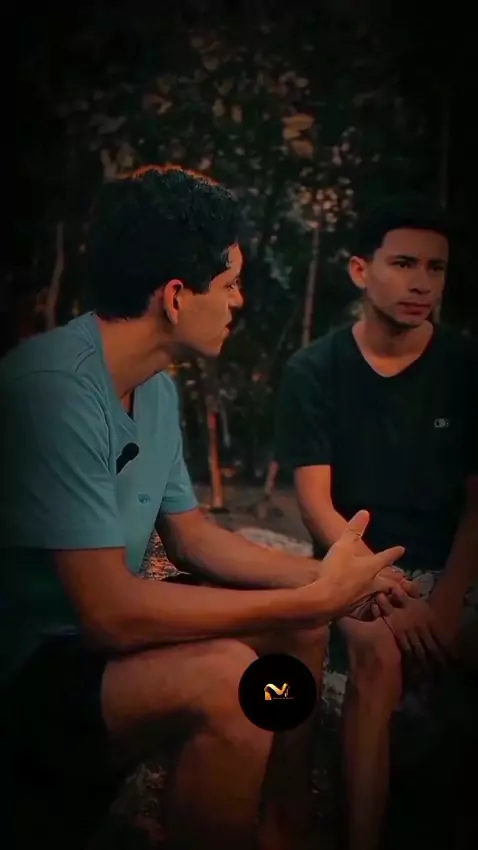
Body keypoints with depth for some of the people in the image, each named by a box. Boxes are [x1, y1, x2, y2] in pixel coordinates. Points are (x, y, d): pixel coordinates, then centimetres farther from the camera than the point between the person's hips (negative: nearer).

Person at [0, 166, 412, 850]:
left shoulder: (157, 385, 2)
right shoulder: (56, 388, -27)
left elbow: (192, 537, 10)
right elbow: (110, 612, -30)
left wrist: (325, 578, -3)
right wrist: (315, 598, -24)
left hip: (98, 633, 10)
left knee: (296, 626, 10)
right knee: (226, 677, -31)